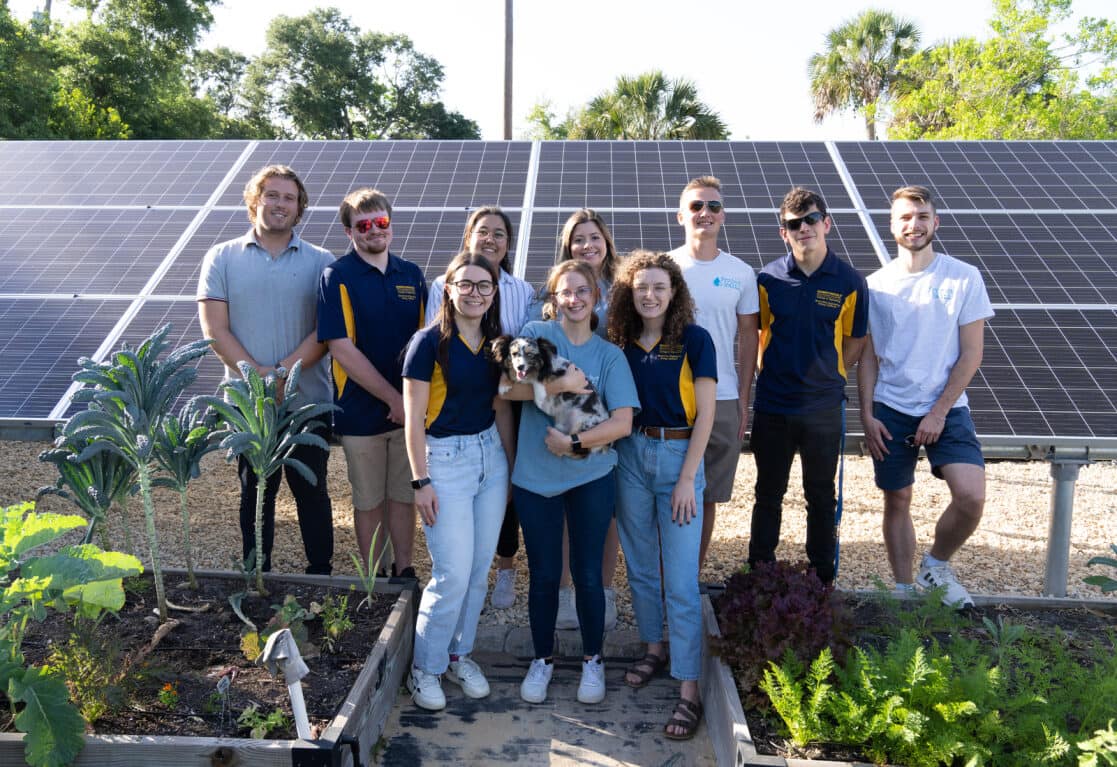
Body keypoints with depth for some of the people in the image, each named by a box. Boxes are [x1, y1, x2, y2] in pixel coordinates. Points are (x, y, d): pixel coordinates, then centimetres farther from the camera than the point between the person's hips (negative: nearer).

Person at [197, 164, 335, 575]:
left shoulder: (320, 262, 3)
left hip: (308, 403, 0)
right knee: (255, 495, 13)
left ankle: (320, 576, 22)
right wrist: (259, 377, -14)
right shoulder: (222, 258, 5)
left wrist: (282, 373, -16)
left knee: (312, 494, 9)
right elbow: (215, 330, -3)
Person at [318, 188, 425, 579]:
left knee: (404, 496, 15)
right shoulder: (337, 277, -8)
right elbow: (342, 349, -15)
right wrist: (393, 398, -15)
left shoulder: (412, 275, 5)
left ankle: (404, 572, 30)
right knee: (369, 502, 11)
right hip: (362, 411, -3)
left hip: (410, 410, 4)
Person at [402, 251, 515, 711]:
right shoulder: (430, 341, -10)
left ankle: (458, 654, 28)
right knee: (453, 574, -5)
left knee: (480, 569, 10)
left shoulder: (496, 343, 7)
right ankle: (425, 667, 14)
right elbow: (413, 416, -10)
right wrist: (421, 480, -13)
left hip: (491, 454, 6)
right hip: (445, 457, -6)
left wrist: (511, 466, 12)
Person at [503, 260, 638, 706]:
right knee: (544, 575, 10)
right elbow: (508, 388, -12)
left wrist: (575, 443, -17)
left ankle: (592, 660, 29)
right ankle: (542, 659, 30)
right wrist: (560, 384, -22)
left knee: (588, 574, 7)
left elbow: (623, 422, -8)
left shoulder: (609, 355, 1)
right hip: (535, 476, 0)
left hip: (591, 477, 0)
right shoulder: (536, 334, 1)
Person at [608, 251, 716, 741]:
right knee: (640, 565, 15)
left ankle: (689, 691, 2)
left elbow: (706, 412, -8)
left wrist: (687, 478, -12)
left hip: (678, 456, -4)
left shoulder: (694, 340, -6)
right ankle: (654, 649, 35)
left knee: (681, 580, -5)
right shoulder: (622, 343, 5)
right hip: (631, 455, 4)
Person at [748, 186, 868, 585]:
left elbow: (855, 341, 5)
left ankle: (822, 578, 29)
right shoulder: (768, 279, -5)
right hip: (772, 406, 1)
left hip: (825, 407, 0)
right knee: (768, 494, 13)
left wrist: (825, 377, 2)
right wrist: (770, 376, 4)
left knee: (821, 495, 13)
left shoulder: (850, 282, -5)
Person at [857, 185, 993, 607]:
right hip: (890, 410, 1)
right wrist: (867, 415, -3)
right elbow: (868, 356, 4)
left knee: (971, 496, -16)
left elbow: (971, 354, -4)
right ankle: (904, 590, 23)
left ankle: (935, 566, 11)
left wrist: (939, 412, -10)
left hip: (946, 408, -1)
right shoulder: (876, 284, 1)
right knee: (897, 500, 7)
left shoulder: (964, 278, -3)